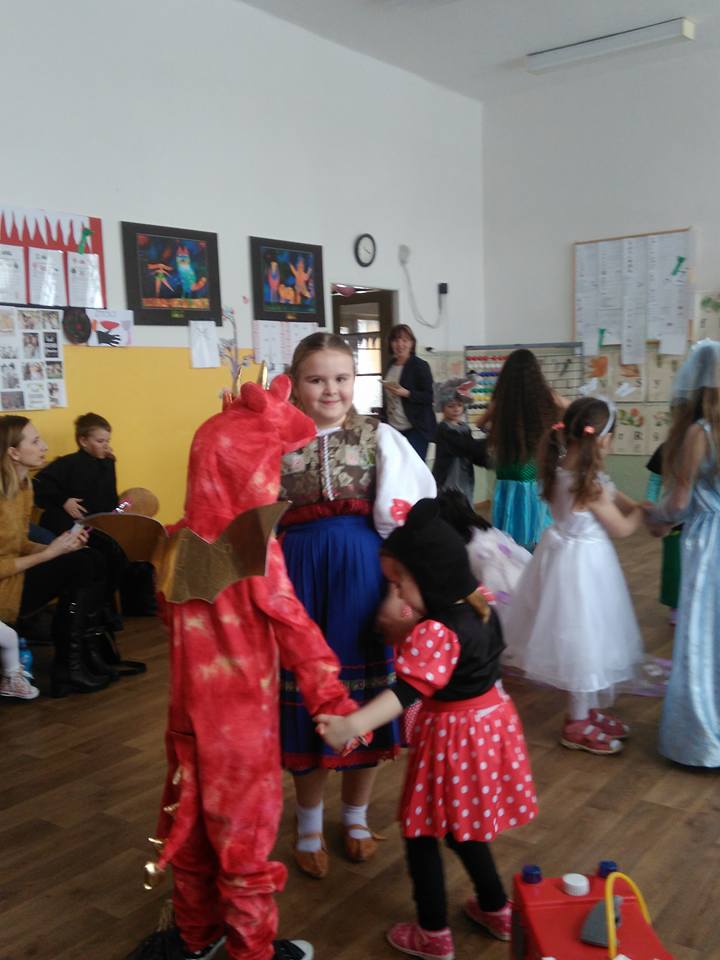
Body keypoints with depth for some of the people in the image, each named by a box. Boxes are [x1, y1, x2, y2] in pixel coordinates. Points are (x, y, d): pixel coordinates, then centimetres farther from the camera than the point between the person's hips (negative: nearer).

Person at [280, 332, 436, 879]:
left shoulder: (379, 437, 0)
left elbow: (403, 513, -6)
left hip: (365, 574, 0)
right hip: (301, 576, 0)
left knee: (364, 696, 11)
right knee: (308, 698, 10)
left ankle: (356, 817, 37)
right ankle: (309, 827, 33)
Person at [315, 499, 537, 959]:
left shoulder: (435, 632, -28)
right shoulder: (478, 605, -2)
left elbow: (405, 690, -40)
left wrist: (352, 725, -52)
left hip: (453, 733, -9)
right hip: (490, 718, 9)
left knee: (421, 831, 9)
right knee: (462, 825, 25)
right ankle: (497, 909, 39)